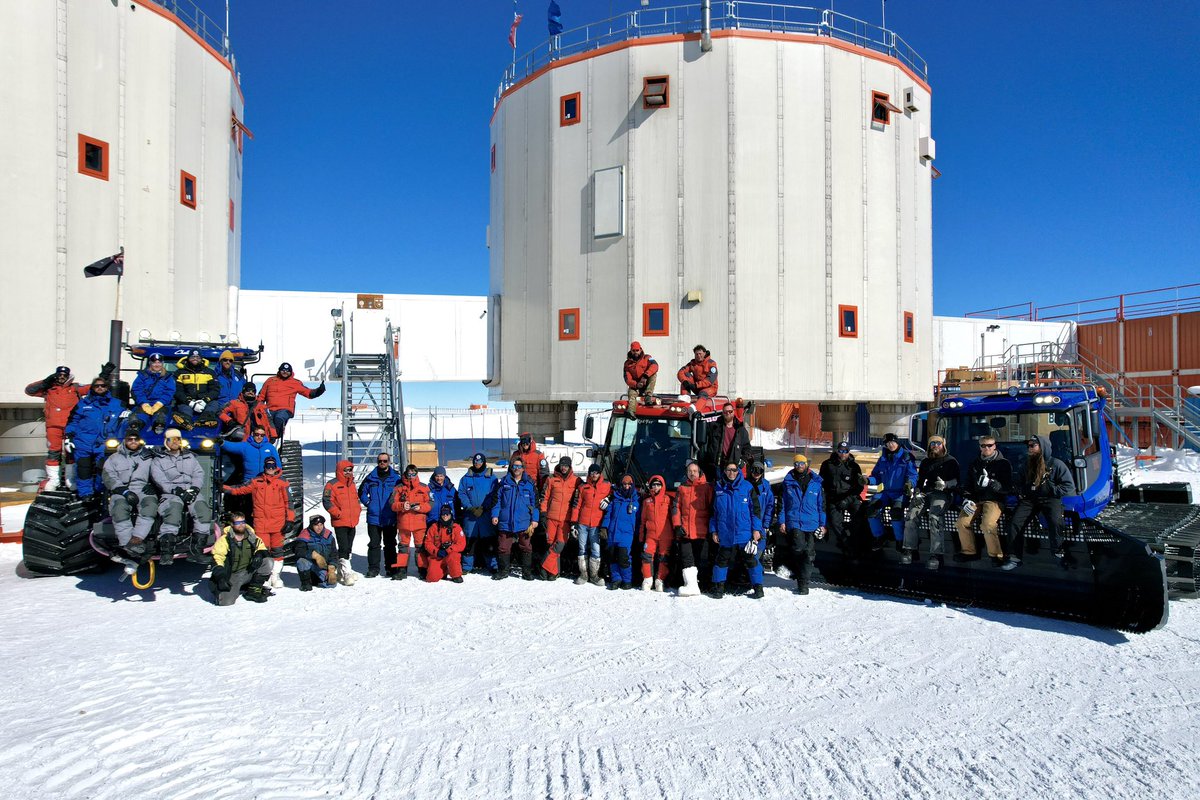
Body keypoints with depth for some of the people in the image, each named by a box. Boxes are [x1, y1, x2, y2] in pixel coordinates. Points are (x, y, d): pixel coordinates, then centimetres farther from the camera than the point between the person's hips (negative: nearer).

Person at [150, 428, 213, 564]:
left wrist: (194, 489, -8)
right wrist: (177, 490, -16)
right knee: (173, 509, -35)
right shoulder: (158, 461, 15)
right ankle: (166, 552, -38)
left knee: (203, 508, -29)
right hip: (170, 493, -2)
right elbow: (160, 480, -1)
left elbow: (199, 474, 12)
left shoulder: (190, 457, 24)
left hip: (192, 491, 2)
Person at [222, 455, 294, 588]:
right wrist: (224, 488, -7)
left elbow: (288, 501, 4)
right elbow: (240, 489, 8)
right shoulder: (256, 482, 12)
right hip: (261, 523, 1)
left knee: (277, 550, 4)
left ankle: (275, 576, 13)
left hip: (278, 523, -1)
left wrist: (289, 520, -3)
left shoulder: (282, 483, 6)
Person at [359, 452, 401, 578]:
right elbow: (361, 491, 14)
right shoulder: (371, 477, 4)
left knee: (390, 544, 7)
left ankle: (391, 568, 14)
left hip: (390, 519, -1)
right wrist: (368, 503, 4)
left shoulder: (396, 478, 1)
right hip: (373, 517, 1)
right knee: (373, 544, 3)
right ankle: (373, 568, 10)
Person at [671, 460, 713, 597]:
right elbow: (675, 507, 11)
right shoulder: (682, 488, 13)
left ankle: (702, 586, 7)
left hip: (702, 532, -3)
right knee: (687, 559, -5)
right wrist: (677, 526, 0)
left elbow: (712, 507, 4)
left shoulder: (707, 487, 5)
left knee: (701, 559, 2)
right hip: (685, 531, 3)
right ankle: (691, 585, -9)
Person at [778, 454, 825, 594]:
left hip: (812, 524, 2)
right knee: (798, 548, -23)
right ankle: (790, 567, 2)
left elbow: (822, 504, 12)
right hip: (794, 522, -2)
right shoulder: (788, 482, 6)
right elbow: (782, 503, 8)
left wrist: (822, 524, 7)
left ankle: (803, 584, 12)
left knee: (809, 554, 2)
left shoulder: (816, 483, 8)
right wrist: (782, 522, 1)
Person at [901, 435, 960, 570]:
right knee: (911, 514, -23)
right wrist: (917, 492, 11)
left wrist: (945, 484, -17)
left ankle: (936, 555, -36)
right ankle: (910, 550, -20)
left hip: (942, 494, -4)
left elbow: (956, 481, 3)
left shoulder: (951, 461, 12)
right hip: (925, 493, 5)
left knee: (935, 517, -32)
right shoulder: (925, 462, 27)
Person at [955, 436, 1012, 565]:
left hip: (995, 500, -5)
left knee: (987, 524, -31)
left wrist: (990, 483, -23)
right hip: (976, 499, 5)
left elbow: (1007, 488, -8)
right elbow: (968, 484, 19)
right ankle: (969, 552, 0)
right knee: (962, 521, -17)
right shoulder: (975, 464, 14)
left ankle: (996, 555, -15)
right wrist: (967, 499, 2)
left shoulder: (1003, 463, -1)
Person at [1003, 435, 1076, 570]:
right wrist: (1022, 491, 12)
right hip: (1029, 498, 4)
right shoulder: (1028, 463, 17)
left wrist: (1051, 492, -10)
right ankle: (1015, 557, -12)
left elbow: (1069, 486, -2)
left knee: (1055, 522, -34)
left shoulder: (1056, 464, 0)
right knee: (1014, 522, -18)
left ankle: (1058, 552, -11)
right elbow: (1020, 482, 31)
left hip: (1049, 499, -4)